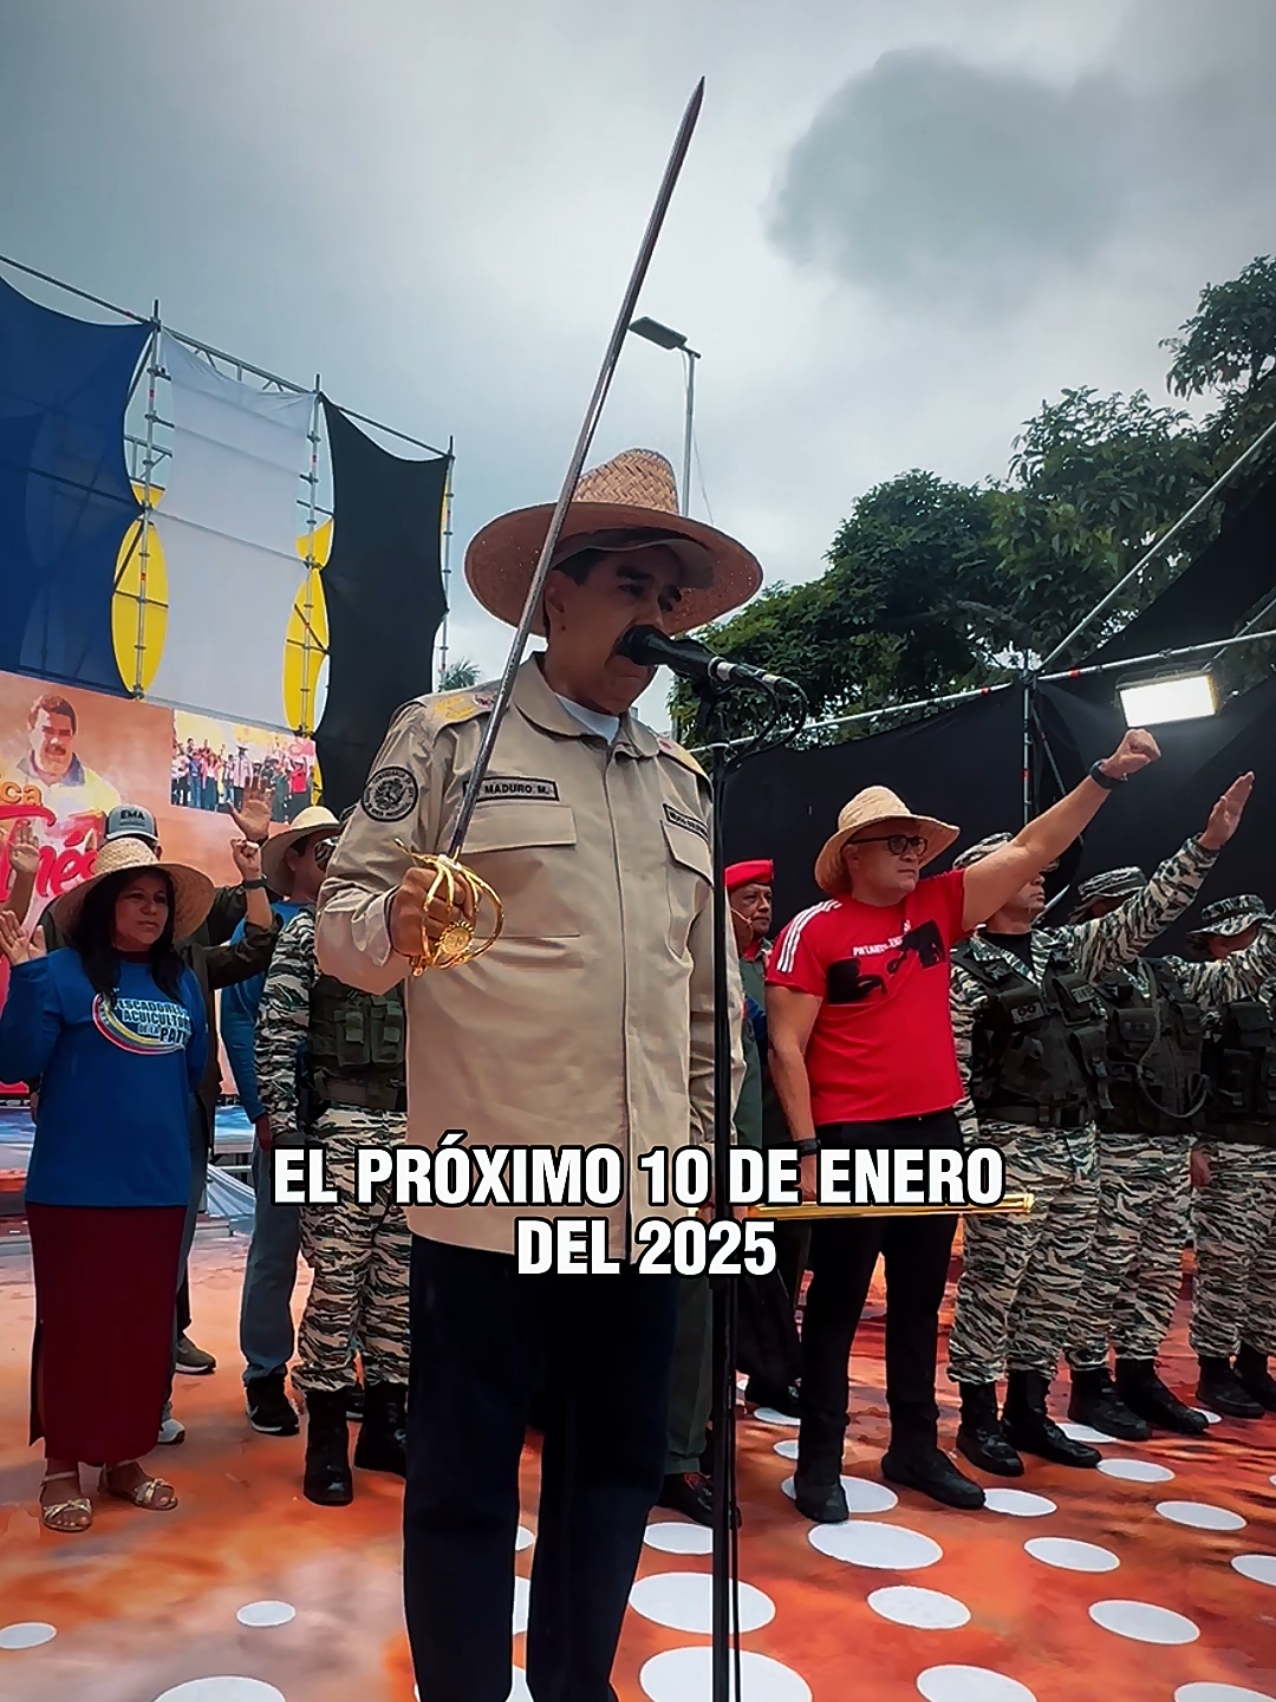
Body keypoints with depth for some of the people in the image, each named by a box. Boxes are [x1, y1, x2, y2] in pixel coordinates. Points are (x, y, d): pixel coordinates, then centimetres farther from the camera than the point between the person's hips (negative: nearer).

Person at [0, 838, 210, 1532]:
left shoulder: (182, 983, 9)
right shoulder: (65, 972, -7)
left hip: (158, 1188, 5)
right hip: (75, 1188, -5)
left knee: (145, 1327, 13)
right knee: (74, 1326, 6)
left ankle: (125, 1457, 29)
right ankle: (62, 1466, 23)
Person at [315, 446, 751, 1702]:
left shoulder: (683, 782, 16)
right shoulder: (445, 734, -1)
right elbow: (341, 915, -3)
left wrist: (709, 1139, 16)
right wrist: (395, 927, -25)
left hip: (644, 1195, 6)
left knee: (618, 1462, 17)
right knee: (465, 1480, 8)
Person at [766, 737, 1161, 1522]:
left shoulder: (939, 906, 6)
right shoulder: (813, 930, -9)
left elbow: (1031, 849, 7)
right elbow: (786, 1046, -11)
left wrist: (1107, 774, 2)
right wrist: (807, 1149, -14)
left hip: (936, 1132, 6)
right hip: (853, 1137, -6)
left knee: (920, 1300, 17)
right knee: (838, 1304, 5)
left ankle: (916, 1448, 32)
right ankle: (820, 1462, 18)